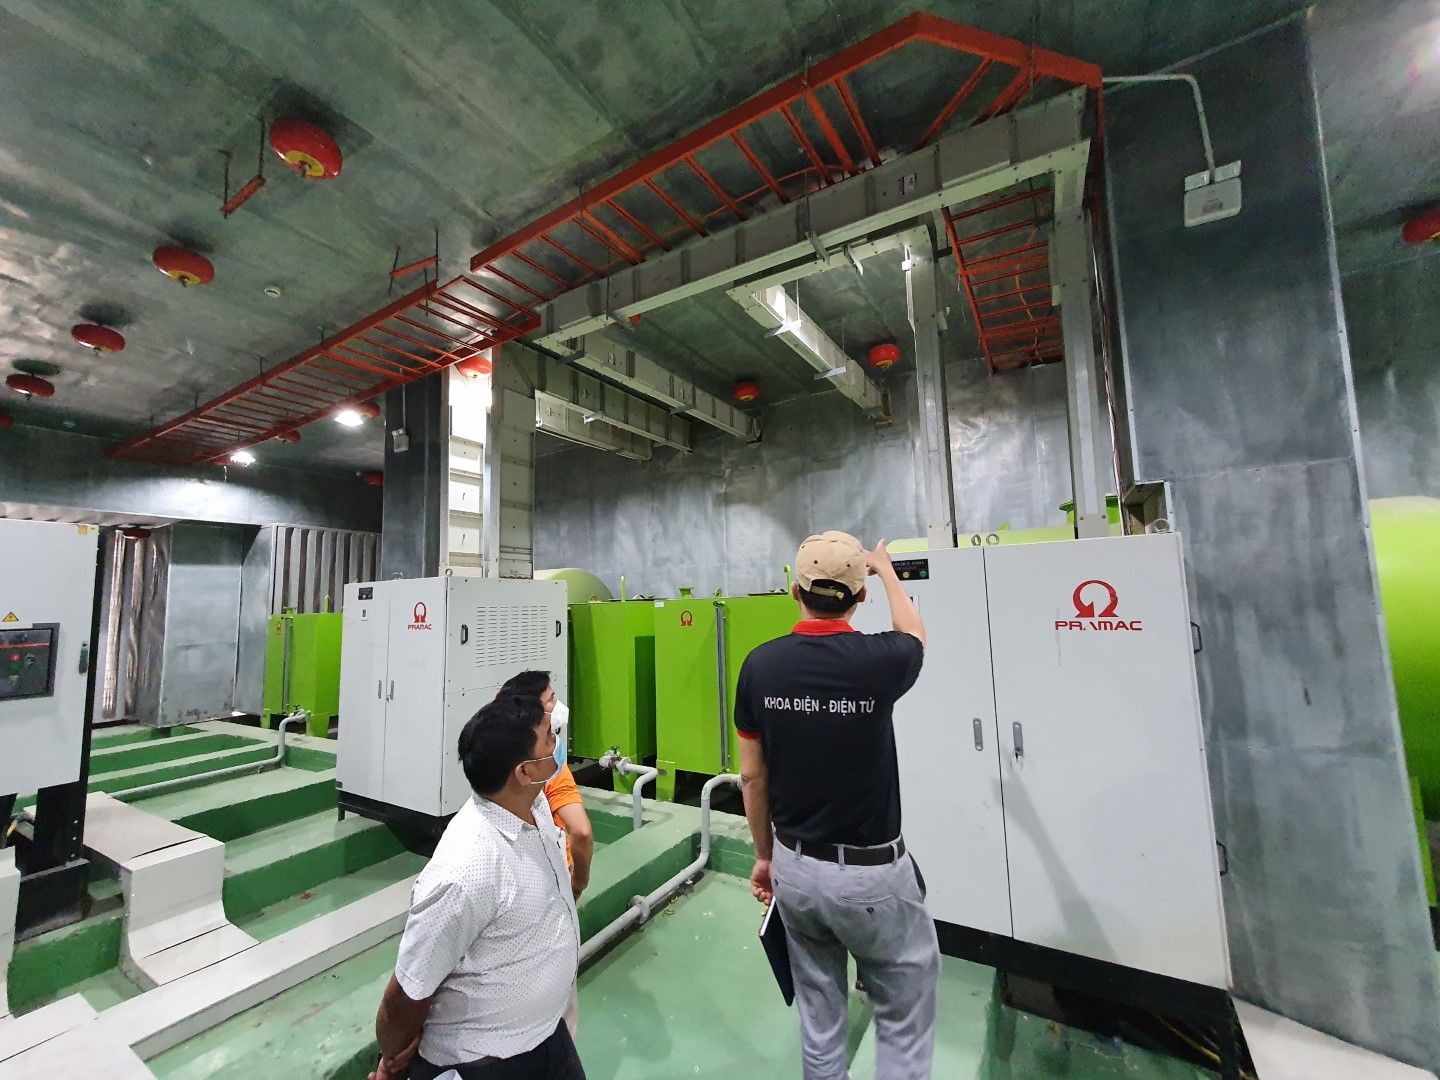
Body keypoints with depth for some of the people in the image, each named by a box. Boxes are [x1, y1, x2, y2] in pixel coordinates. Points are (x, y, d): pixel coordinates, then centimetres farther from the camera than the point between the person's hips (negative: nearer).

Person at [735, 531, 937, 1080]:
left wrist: (765, 854, 13)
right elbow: (915, 638, 7)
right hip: (871, 872, -3)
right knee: (905, 1015, 20)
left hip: (794, 865, 4)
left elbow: (752, 775, -2)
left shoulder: (759, 665, -12)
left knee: (818, 1011, 24)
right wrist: (886, 569, 21)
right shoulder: (878, 660, -20)